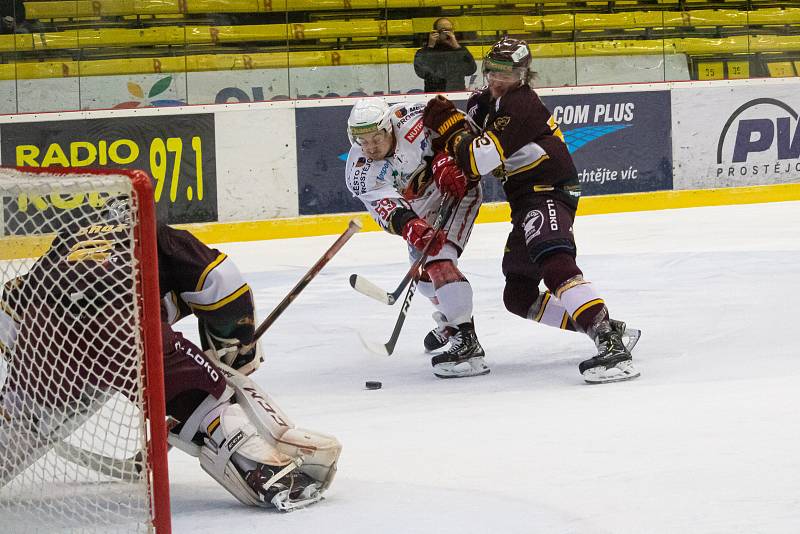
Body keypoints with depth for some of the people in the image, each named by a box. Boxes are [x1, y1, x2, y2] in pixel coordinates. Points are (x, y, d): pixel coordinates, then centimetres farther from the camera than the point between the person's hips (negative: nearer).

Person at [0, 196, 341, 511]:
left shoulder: (71, 236, 41)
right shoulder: (162, 239, 30)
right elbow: (220, 287, 16)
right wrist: (240, 348, 30)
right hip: (120, 326, -3)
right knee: (207, 387, 6)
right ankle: (269, 471, -9)